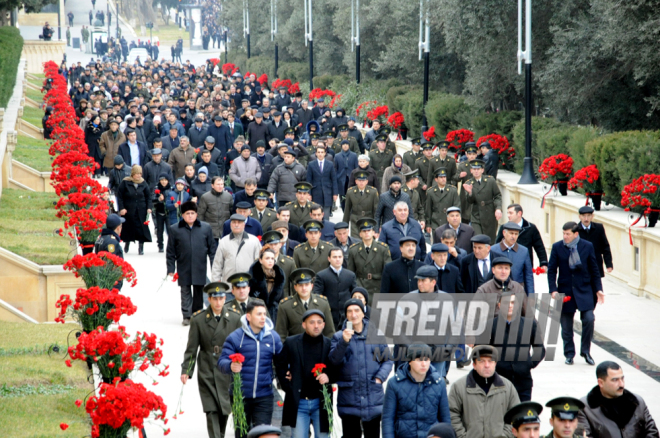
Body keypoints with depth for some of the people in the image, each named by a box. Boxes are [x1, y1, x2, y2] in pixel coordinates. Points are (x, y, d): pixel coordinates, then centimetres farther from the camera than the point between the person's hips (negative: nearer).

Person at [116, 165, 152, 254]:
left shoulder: (143, 183, 4)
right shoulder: (125, 183, -4)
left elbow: (148, 196, 10)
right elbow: (119, 196, -2)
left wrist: (149, 207, -1)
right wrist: (121, 208, -9)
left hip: (141, 211, 1)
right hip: (128, 210, -1)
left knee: (141, 229, -4)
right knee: (128, 228, 8)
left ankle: (141, 247, 3)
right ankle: (126, 244, 31)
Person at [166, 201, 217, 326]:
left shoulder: (206, 228, 1)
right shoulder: (175, 230, -1)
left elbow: (212, 249, 6)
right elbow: (170, 252, 2)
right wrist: (170, 269, -1)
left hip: (200, 268, 1)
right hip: (183, 269, -1)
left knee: (199, 292, 9)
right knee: (185, 292, 4)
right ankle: (187, 316, 10)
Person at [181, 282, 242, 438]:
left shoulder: (235, 318, 3)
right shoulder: (198, 319, 0)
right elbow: (191, 348, 1)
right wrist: (186, 371, -7)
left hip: (227, 372, 1)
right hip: (207, 373, -1)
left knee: (224, 410, 5)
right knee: (212, 411, -8)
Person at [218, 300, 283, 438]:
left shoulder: (273, 337, 3)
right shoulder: (235, 337, -5)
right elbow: (222, 361, -9)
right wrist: (230, 366, -32)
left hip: (264, 397, 1)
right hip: (240, 396, -1)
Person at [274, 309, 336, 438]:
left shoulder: (329, 344, 1)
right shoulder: (291, 343, 2)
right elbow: (280, 364, 8)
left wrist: (329, 376, -15)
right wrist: (287, 386, -1)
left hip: (321, 402, 0)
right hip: (298, 402, 0)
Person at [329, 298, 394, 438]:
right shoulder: (339, 337, 4)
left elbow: (387, 360, 11)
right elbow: (334, 360, -11)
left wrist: (380, 377, -5)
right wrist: (344, 342, -23)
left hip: (374, 396, 1)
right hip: (349, 399, -1)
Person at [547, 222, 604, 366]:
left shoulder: (587, 246, -1)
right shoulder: (557, 247, -2)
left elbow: (594, 270, 5)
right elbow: (551, 270, 1)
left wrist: (598, 289, 1)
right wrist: (553, 290, -9)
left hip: (584, 290, 0)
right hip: (565, 291, 0)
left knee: (589, 319, -13)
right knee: (566, 325, 5)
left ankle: (586, 351, 4)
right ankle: (569, 354, 19)